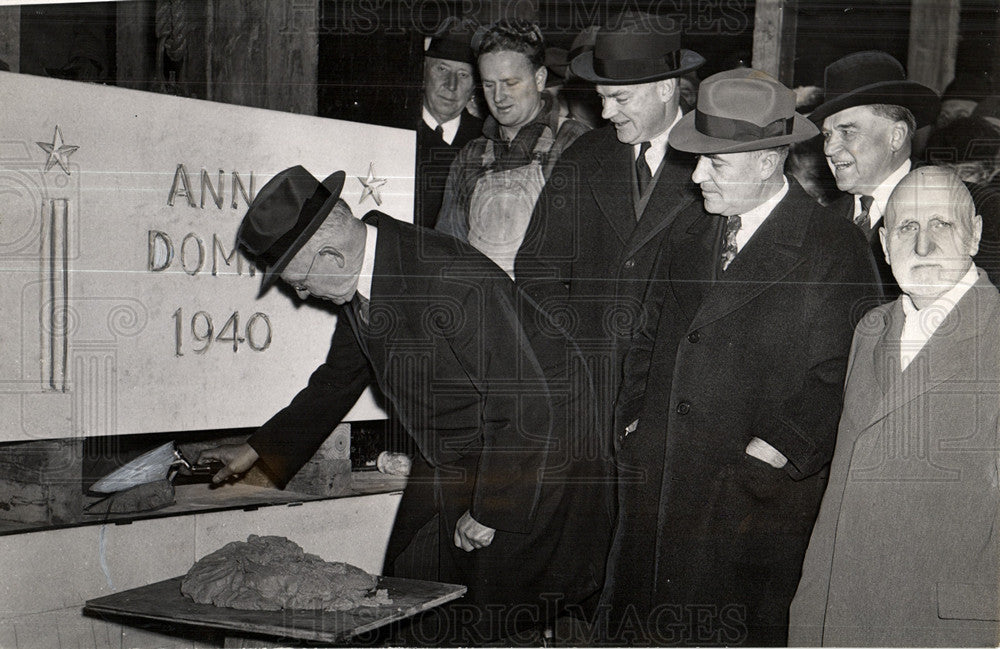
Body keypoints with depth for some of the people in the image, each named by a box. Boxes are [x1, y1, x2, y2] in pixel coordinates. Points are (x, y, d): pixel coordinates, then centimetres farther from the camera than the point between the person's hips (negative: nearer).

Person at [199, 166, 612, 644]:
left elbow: (528, 406, -26)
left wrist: (489, 513, -18)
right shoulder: (362, 279, 0)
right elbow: (338, 381, 19)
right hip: (451, 470, 8)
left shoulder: (452, 281, -29)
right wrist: (259, 449, 23)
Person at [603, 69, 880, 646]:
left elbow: (837, 379, -10)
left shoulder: (836, 251, -8)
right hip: (655, 483, 6)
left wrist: (776, 448, -15)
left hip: (754, 497, -5)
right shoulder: (690, 230, 12)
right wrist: (634, 418, 7)